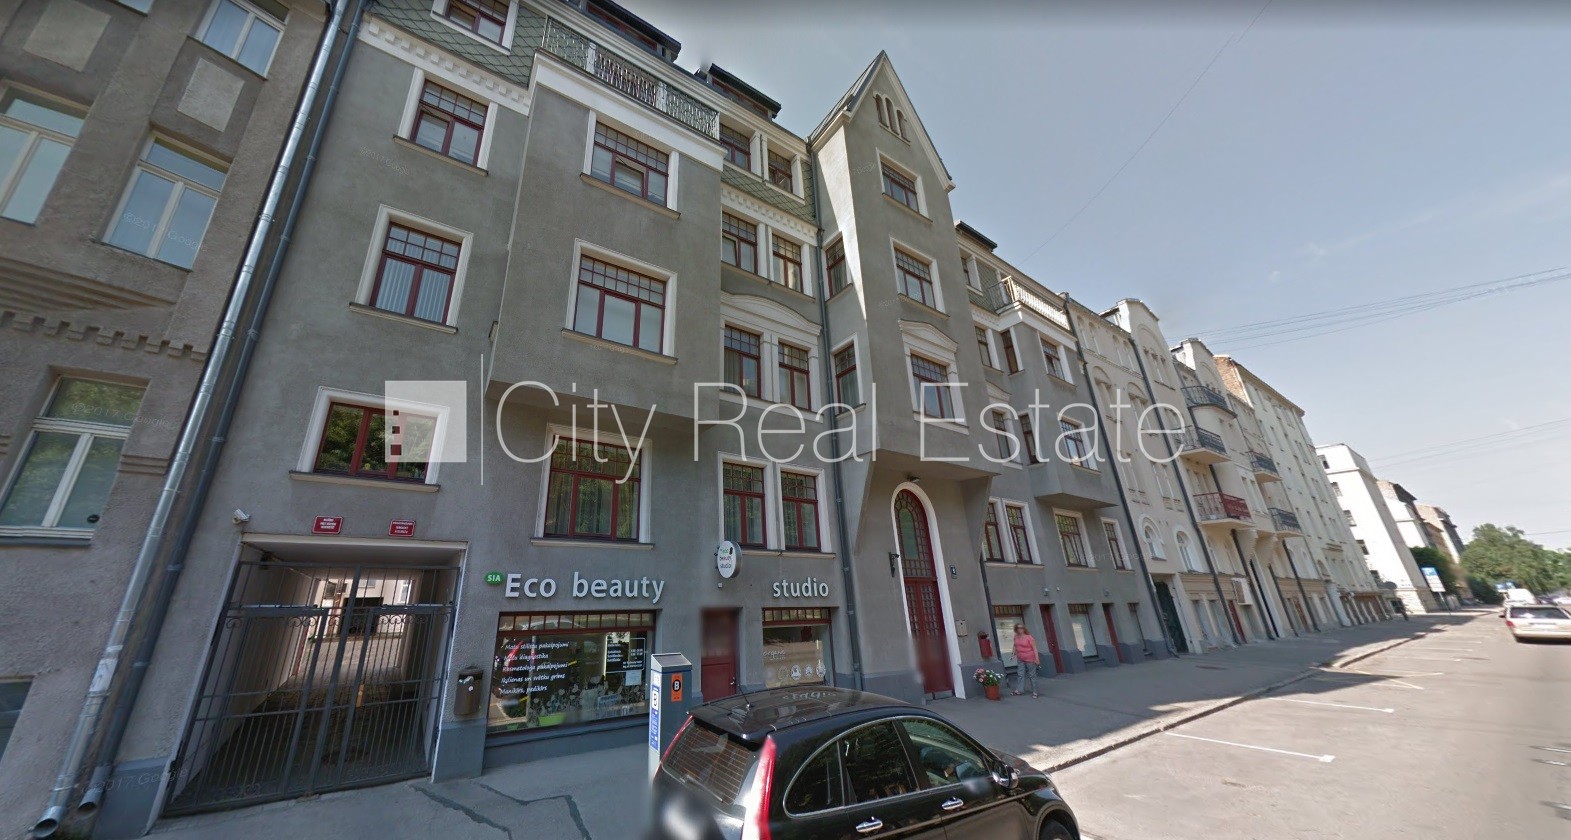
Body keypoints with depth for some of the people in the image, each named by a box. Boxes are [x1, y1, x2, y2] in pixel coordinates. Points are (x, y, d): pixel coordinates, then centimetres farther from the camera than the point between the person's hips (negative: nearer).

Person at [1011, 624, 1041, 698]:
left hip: (1030, 659, -6)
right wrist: (1014, 654, 17)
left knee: (1032, 675, 4)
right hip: (1021, 659, 6)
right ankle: (1018, 690, 11)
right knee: (1020, 674, 7)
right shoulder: (1016, 637, 3)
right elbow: (1015, 646, 18)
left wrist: (1037, 658, -20)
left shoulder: (1029, 637, -15)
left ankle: (1035, 692, 14)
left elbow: (1034, 648, -16)